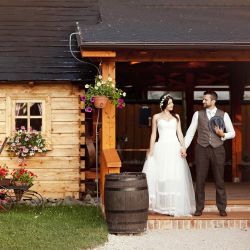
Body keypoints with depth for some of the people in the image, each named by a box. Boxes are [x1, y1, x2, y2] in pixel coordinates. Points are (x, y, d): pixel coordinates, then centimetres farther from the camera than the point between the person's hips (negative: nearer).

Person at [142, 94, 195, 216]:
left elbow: (179, 133, 7)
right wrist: (151, 151, 1)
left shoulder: (176, 117, 12)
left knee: (175, 177, -5)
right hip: (161, 148, -1)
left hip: (174, 148, 1)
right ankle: (163, 205, 1)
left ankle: (175, 206, -1)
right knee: (161, 177, -5)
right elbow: (153, 135, 8)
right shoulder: (156, 117, 8)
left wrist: (183, 147, -7)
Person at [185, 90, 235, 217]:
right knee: (200, 180, 1)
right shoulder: (198, 114, 6)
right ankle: (199, 208, 9)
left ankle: (222, 209, 12)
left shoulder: (223, 115, 4)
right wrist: (183, 147, -1)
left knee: (219, 180, 3)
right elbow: (190, 132, 7)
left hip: (217, 150, -1)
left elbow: (232, 133, 9)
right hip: (202, 149, 1)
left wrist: (223, 135, -11)